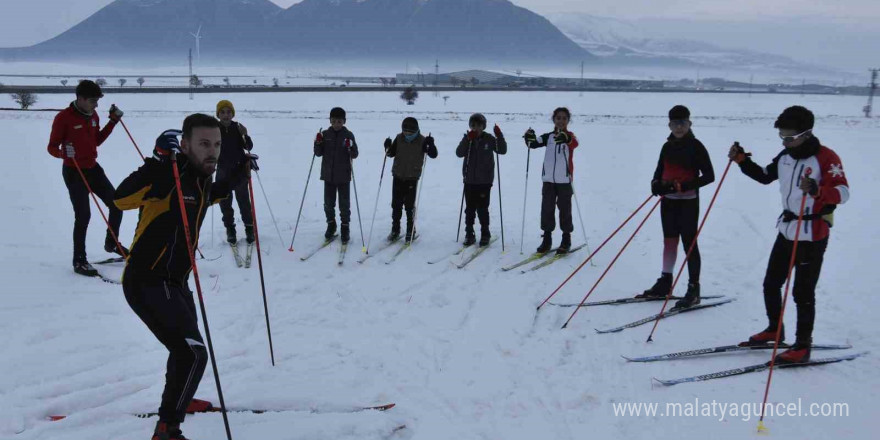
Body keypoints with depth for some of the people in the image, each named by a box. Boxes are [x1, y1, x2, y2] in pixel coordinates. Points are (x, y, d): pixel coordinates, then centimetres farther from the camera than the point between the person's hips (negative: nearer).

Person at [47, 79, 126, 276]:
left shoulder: (93, 116, 5)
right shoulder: (64, 118, -16)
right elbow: (52, 147, -13)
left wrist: (113, 121, 8)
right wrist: (64, 153, -35)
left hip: (93, 168, 7)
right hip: (74, 172, -7)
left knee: (116, 204, 7)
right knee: (83, 216, -8)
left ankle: (111, 243, 29)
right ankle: (79, 261, 5)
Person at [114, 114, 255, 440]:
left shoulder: (201, 176, 3)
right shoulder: (168, 174, -23)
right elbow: (121, 199, -39)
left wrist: (241, 174, 21)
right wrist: (159, 161, -46)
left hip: (175, 281, 10)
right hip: (147, 283, -10)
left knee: (186, 346, 29)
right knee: (193, 353, -18)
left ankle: (177, 399, 56)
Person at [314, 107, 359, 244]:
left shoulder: (348, 135, -3)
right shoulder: (325, 134, 3)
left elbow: (355, 155, -7)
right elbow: (319, 153, 5)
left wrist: (351, 147, -26)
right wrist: (318, 143, -12)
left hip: (343, 176, -2)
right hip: (328, 175, 3)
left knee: (344, 204, 3)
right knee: (328, 203, 10)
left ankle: (345, 228, 15)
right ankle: (331, 225, 27)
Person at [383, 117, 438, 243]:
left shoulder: (422, 141, -9)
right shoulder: (399, 138, 0)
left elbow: (433, 155, -12)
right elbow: (391, 153, 11)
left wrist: (431, 145, -30)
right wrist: (388, 147, -10)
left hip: (412, 178, -3)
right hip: (398, 176, 3)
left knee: (410, 205, -1)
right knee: (396, 204, 8)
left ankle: (410, 231, 12)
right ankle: (395, 230, 20)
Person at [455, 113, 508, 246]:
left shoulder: (489, 139, 1)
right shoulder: (467, 138, 4)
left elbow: (502, 150, -6)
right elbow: (459, 153, -9)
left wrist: (499, 135, -19)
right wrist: (467, 139, -20)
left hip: (485, 181, -2)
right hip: (469, 180, 2)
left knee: (482, 209, -1)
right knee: (469, 209, 6)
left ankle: (485, 234, 11)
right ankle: (469, 234, 16)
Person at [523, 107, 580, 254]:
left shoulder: (570, 136, -2)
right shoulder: (548, 136, 7)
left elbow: (574, 143, -26)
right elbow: (534, 143, -6)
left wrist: (566, 138, -50)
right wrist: (530, 138, -30)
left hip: (564, 180, -3)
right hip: (548, 179, 3)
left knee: (564, 210, 4)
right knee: (546, 209, 5)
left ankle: (566, 240, 15)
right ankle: (547, 239, 15)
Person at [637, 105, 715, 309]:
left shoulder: (696, 146, -9)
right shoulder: (667, 146, 8)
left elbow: (709, 176, -13)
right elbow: (660, 170, 15)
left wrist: (683, 186, -22)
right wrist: (656, 183, -7)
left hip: (688, 202, -6)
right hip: (668, 201, 6)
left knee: (689, 243, -3)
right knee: (669, 241, 13)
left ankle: (694, 289, 3)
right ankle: (664, 283, 23)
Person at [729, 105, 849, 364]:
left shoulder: (826, 158, -16)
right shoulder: (786, 156, 4)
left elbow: (843, 193, -25)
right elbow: (765, 176, 19)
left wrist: (817, 190, -44)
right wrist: (741, 160, 6)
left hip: (812, 236, -7)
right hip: (787, 231, 8)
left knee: (803, 292, -1)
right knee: (771, 284, 16)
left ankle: (802, 346, 12)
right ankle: (775, 330, 36)